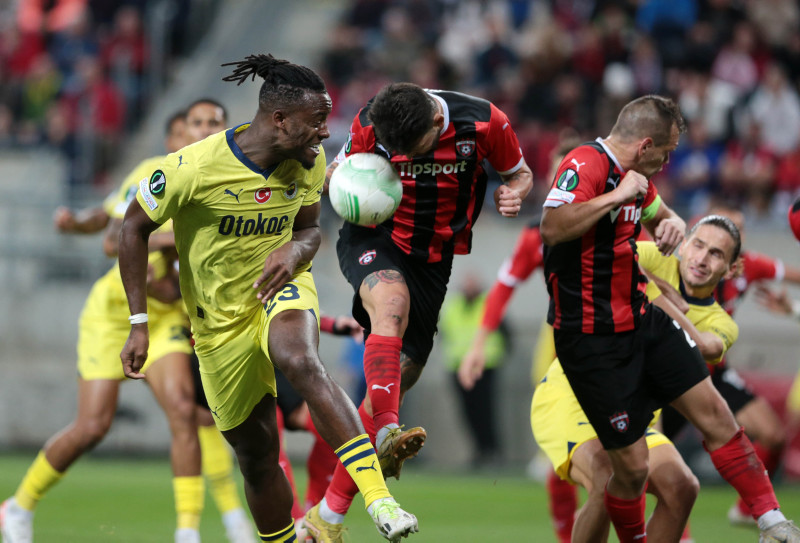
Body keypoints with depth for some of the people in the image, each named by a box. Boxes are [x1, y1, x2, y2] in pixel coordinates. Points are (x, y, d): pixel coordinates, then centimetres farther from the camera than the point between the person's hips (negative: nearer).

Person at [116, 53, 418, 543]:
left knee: (301, 362, -34)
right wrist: (139, 323, -12)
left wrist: (294, 252, -20)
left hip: (281, 288, 0)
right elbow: (135, 227, -10)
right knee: (257, 455, 5)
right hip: (220, 317, 0)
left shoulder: (309, 162, -9)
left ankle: (379, 500, -45)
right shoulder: (195, 168, -22)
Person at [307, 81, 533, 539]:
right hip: (373, 239, -2)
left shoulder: (484, 123, -15)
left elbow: (520, 173, 4)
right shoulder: (369, 126, -15)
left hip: (434, 256, 2)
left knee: (400, 376, 0)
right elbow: (337, 171, 5)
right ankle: (387, 434, -50)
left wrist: (513, 194, -20)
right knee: (391, 300, -37)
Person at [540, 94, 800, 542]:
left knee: (714, 412, 3)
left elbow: (658, 213, 31)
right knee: (632, 467, -6)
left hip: (642, 320, 9)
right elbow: (554, 227, -38)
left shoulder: (633, 174, 10)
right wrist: (618, 196, -30)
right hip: (593, 339, -9)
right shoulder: (585, 166, -20)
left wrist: (672, 223, 6)